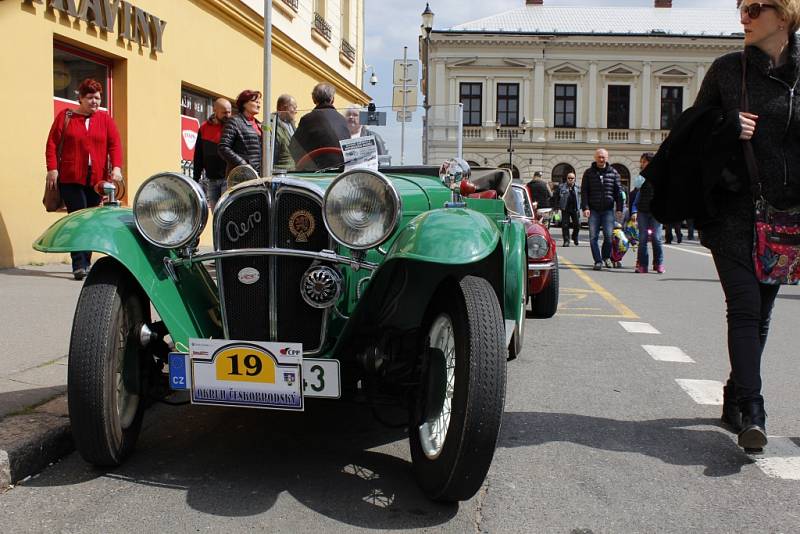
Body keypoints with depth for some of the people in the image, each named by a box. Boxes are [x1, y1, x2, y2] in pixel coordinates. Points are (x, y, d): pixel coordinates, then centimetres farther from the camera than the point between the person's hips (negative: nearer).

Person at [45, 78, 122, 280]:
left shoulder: (105, 119, 11)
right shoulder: (65, 116, 8)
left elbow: (115, 145, 3)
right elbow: (52, 143, 5)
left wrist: (117, 167, -12)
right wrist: (52, 168, -6)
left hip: (97, 179, 2)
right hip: (71, 179, -2)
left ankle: (86, 262, 15)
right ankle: (79, 265, -11)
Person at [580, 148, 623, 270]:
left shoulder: (613, 172, 9)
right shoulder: (589, 173, 7)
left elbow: (618, 191, 9)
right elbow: (584, 191, 4)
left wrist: (619, 209, 2)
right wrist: (585, 208, -7)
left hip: (608, 210, 0)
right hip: (593, 210, 0)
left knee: (608, 236, -6)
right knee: (593, 237, -4)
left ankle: (606, 256, 19)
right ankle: (598, 261, 4)